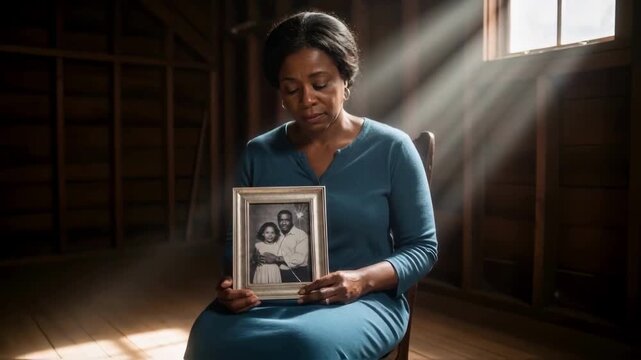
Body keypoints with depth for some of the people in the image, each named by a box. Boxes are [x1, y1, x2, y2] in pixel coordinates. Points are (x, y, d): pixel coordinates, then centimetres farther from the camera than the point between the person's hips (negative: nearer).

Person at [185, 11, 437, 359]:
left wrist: (363, 280, -18)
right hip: (271, 299, 2)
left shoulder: (391, 148, -3)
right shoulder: (258, 154, 6)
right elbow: (237, 242, 11)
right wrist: (232, 284, -12)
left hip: (364, 300, -1)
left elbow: (422, 247, 0)